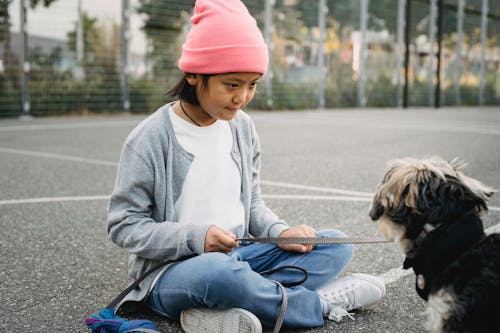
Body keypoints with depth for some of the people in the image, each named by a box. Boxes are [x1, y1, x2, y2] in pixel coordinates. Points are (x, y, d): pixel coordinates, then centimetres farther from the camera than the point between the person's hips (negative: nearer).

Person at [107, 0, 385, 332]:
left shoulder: (242, 127, 5)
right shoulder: (151, 138, -12)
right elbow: (123, 224, -10)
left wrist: (283, 233, -8)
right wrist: (194, 238, -23)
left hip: (236, 257, 7)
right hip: (171, 270, -6)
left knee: (336, 245, -8)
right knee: (216, 272, -41)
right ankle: (322, 303, -14)